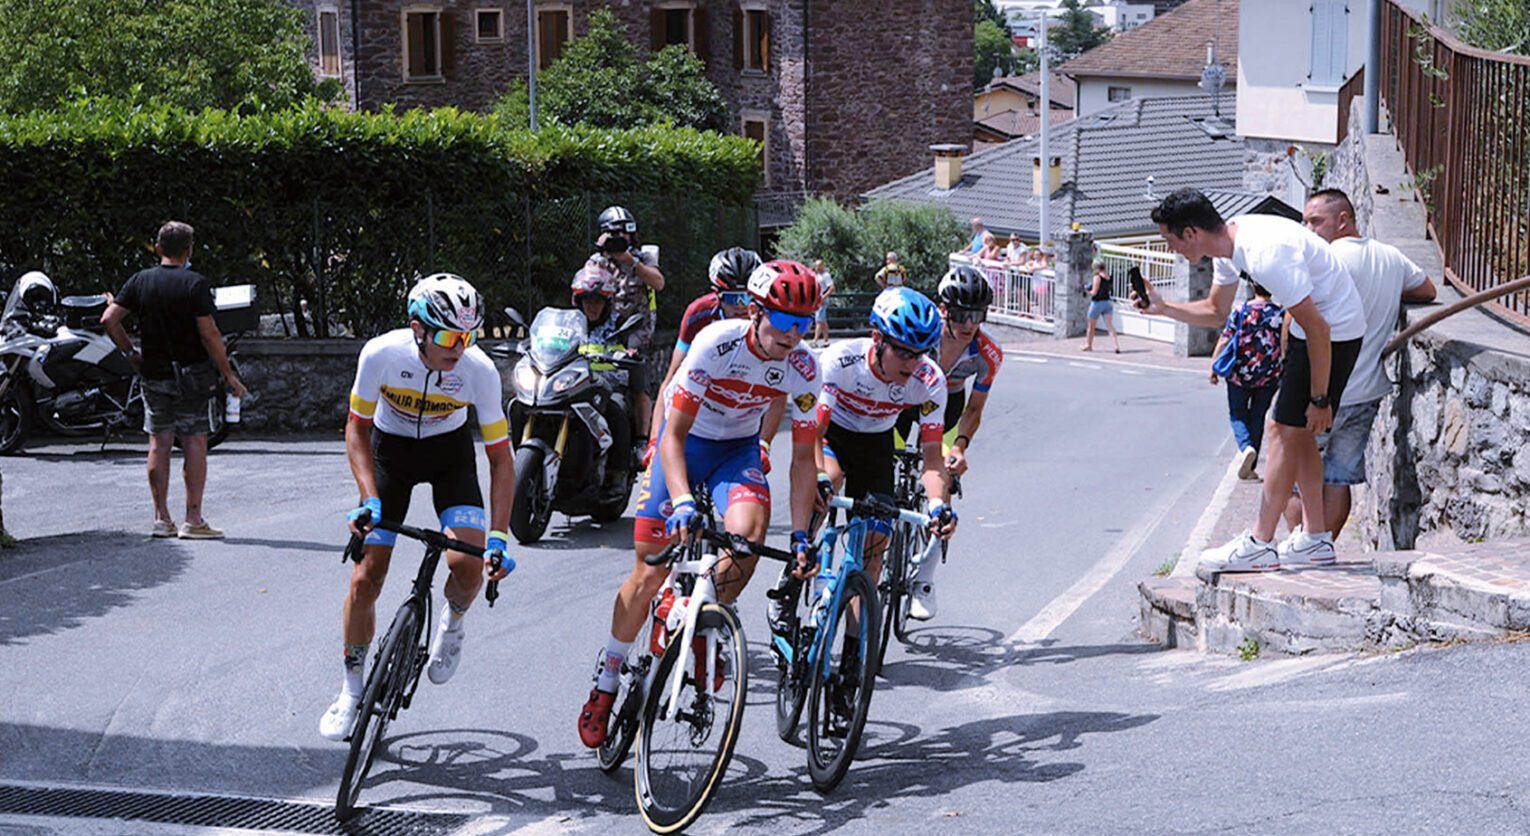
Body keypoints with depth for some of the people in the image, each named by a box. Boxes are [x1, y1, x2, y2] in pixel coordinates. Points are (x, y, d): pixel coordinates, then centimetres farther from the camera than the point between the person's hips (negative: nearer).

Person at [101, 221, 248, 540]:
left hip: (154, 375, 4)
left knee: (159, 444, 9)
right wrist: (229, 375, -8)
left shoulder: (140, 281, 3)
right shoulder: (195, 284, -10)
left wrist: (131, 354, 11)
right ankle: (193, 520, -2)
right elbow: (209, 334, -14)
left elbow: (109, 319, 1)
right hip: (191, 375, -4)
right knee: (195, 444, 0)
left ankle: (161, 518, 10)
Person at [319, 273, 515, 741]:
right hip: (390, 448, 0)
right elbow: (357, 430, -14)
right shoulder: (381, 354, -29)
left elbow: (500, 458, -19)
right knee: (366, 576, -6)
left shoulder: (480, 370, -28)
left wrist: (498, 538, -27)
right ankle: (352, 689, 13)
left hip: (450, 451, 0)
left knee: (468, 563, -21)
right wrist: (370, 500, -26)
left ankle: (453, 623, 14)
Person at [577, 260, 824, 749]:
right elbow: (675, 434, -28)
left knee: (748, 533, -30)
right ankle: (606, 681, 13)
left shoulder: (802, 368, -18)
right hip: (685, 441, -2)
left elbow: (804, 456, -10)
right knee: (650, 571, -5)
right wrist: (682, 501, -42)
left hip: (739, 449, 2)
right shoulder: (717, 343, -28)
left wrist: (800, 536, -17)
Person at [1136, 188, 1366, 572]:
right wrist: (1162, 307, 3)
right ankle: (1315, 539, 18)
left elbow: (1318, 329, -27)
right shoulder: (1230, 243, 0)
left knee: (1286, 430, -9)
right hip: (1313, 323, 10)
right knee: (1297, 432, 12)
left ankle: (1259, 544, -7)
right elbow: (1216, 312, 17)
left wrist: (1319, 400, -22)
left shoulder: (1265, 257, -31)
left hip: (1336, 331, -10)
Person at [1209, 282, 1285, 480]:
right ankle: (1250, 466, 12)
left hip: (1240, 374, -2)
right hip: (1269, 377, 2)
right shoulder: (1282, 313, -2)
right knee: (1257, 418, 13)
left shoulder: (1241, 310, -6)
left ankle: (1246, 447, -15)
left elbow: (1224, 341, -7)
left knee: (1237, 414, 13)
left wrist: (1213, 368, 1)